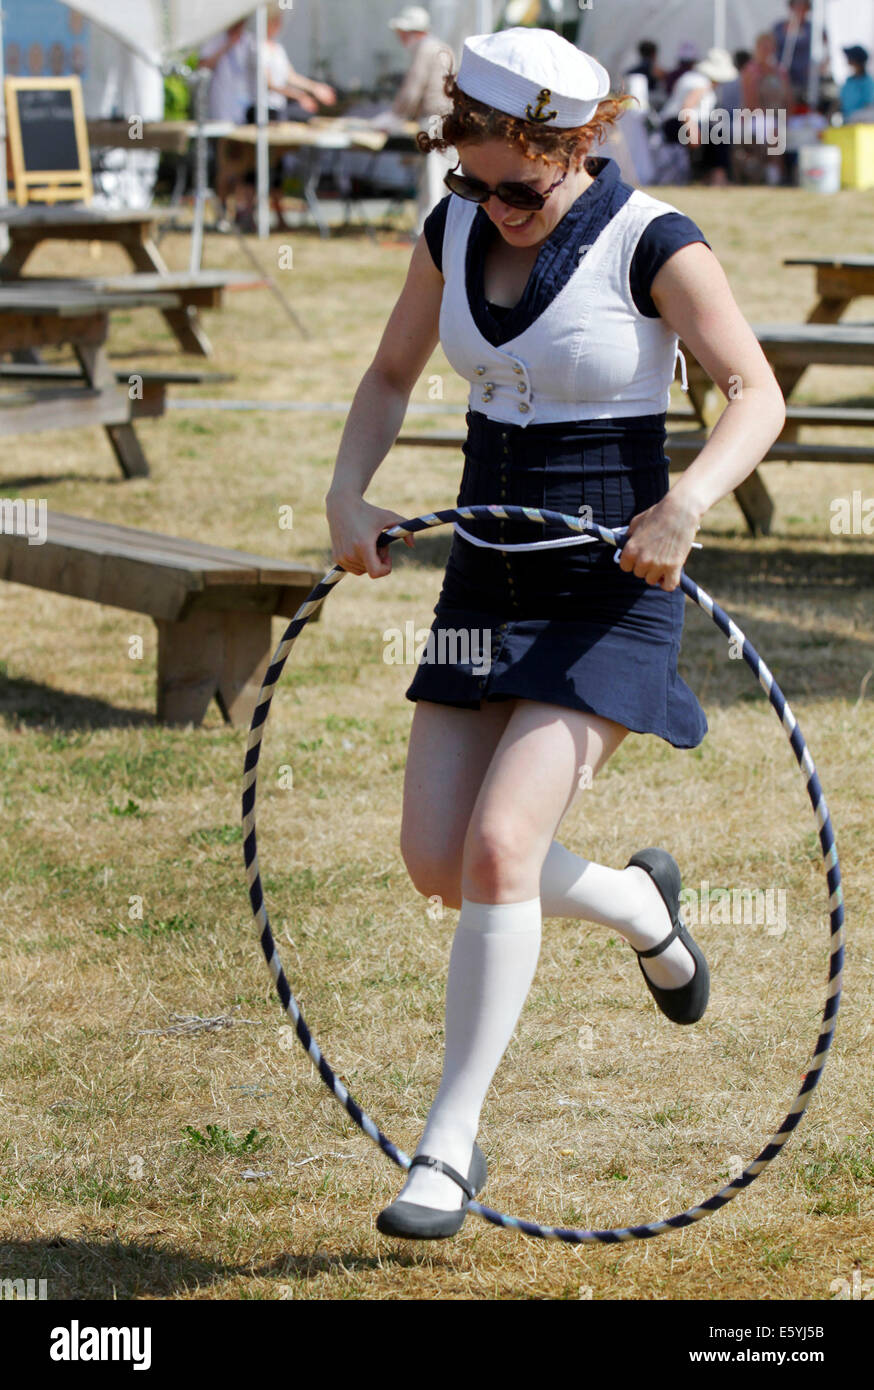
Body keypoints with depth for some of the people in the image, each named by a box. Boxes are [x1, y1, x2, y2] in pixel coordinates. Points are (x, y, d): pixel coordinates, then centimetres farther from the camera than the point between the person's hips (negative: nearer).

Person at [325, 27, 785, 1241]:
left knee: (497, 846, -17)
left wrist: (687, 504, -30)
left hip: (610, 593, -6)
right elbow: (391, 376, 15)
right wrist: (347, 496, -1)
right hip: (487, 581, 6)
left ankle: (449, 1147, -5)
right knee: (438, 862, 2)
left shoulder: (651, 243, -14)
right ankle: (637, 905, 34)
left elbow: (756, 394, -13)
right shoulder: (455, 229, 2)